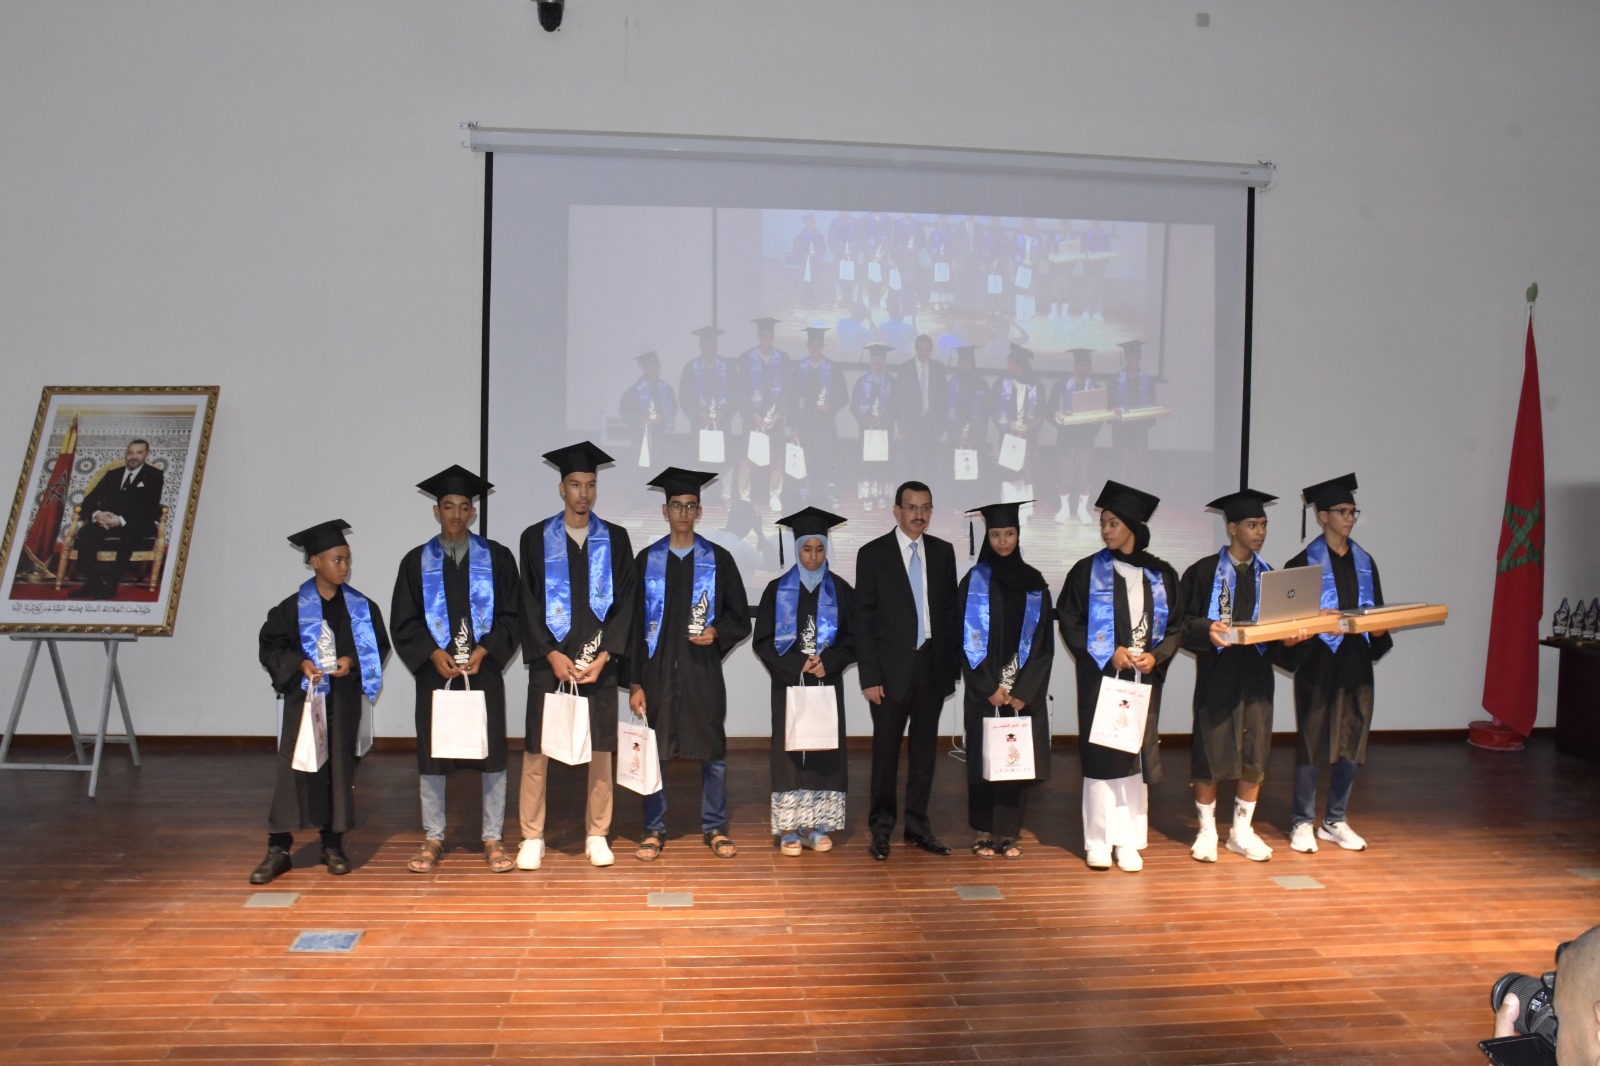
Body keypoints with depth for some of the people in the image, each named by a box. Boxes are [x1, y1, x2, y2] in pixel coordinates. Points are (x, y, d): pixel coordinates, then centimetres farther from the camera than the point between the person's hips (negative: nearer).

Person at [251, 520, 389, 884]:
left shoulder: (362, 607, 4)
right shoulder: (292, 608, -1)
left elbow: (379, 647, 6)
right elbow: (270, 647, 1)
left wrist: (352, 661, -11)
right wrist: (299, 664, -15)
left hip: (345, 701, 2)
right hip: (303, 699, -2)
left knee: (340, 769, 6)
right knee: (293, 769, -4)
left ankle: (333, 845, 17)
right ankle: (278, 850, 3)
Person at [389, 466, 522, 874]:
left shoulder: (497, 557, 4)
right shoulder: (417, 561, 7)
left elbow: (511, 615, 2)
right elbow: (403, 622, 5)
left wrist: (483, 651, -12)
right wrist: (434, 654, -10)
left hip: (485, 670, -1)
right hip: (434, 671, 1)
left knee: (492, 752, 0)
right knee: (431, 754, 5)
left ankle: (493, 839, 12)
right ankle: (433, 838, 19)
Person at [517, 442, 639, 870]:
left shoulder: (615, 539, 6)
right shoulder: (536, 538, 4)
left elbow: (626, 602, 3)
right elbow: (528, 602, 1)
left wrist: (604, 656, -7)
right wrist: (552, 654, -9)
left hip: (599, 662, 1)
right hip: (549, 660, -1)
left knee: (600, 750, 4)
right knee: (537, 750, 1)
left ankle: (596, 835, 16)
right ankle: (532, 838, 12)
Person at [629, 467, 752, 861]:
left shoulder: (718, 560, 4)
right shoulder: (646, 561, 5)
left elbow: (741, 618, 8)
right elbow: (633, 625, 5)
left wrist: (717, 632, -14)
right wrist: (634, 683, -1)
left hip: (703, 671, 0)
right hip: (658, 671, 0)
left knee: (713, 753, 4)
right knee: (653, 752, 5)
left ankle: (714, 828, 19)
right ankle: (654, 830, 18)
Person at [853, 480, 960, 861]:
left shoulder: (943, 552, 7)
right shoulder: (872, 554, -4)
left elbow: (950, 610, 10)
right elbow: (862, 619, -5)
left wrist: (952, 665, 5)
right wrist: (869, 676, -10)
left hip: (932, 665, 3)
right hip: (892, 668, -3)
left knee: (925, 749, 11)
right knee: (886, 751, 4)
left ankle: (918, 824, 23)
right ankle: (881, 828, 18)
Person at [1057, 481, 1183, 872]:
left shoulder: (1161, 575, 7)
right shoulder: (1088, 571, 1)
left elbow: (1176, 627, 8)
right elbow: (1069, 621, -2)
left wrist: (1156, 656, -10)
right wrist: (1109, 653, -12)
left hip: (1145, 678, 2)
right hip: (1101, 676, -2)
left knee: (1137, 754, 3)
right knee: (1100, 753, -2)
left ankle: (1128, 841, 10)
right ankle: (1099, 840, 5)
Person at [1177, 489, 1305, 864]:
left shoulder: (1267, 576, 12)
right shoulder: (1204, 572, -3)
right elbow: (1184, 622, -6)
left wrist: (1287, 638, -7)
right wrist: (1207, 629, -25)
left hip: (1256, 675, 4)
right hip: (1216, 675, -4)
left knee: (1255, 756, 5)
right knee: (1210, 753, -1)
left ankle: (1241, 831, 19)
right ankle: (1207, 830, 15)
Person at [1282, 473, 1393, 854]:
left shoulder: (1364, 563, 12)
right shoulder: (1305, 563, -4)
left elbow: (1377, 610, 16)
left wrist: (1377, 629, -5)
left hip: (1356, 662, 5)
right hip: (1318, 662, -5)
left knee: (1351, 742, 7)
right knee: (1312, 741, -1)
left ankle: (1335, 821, 20)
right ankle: (1303, 823, 10)